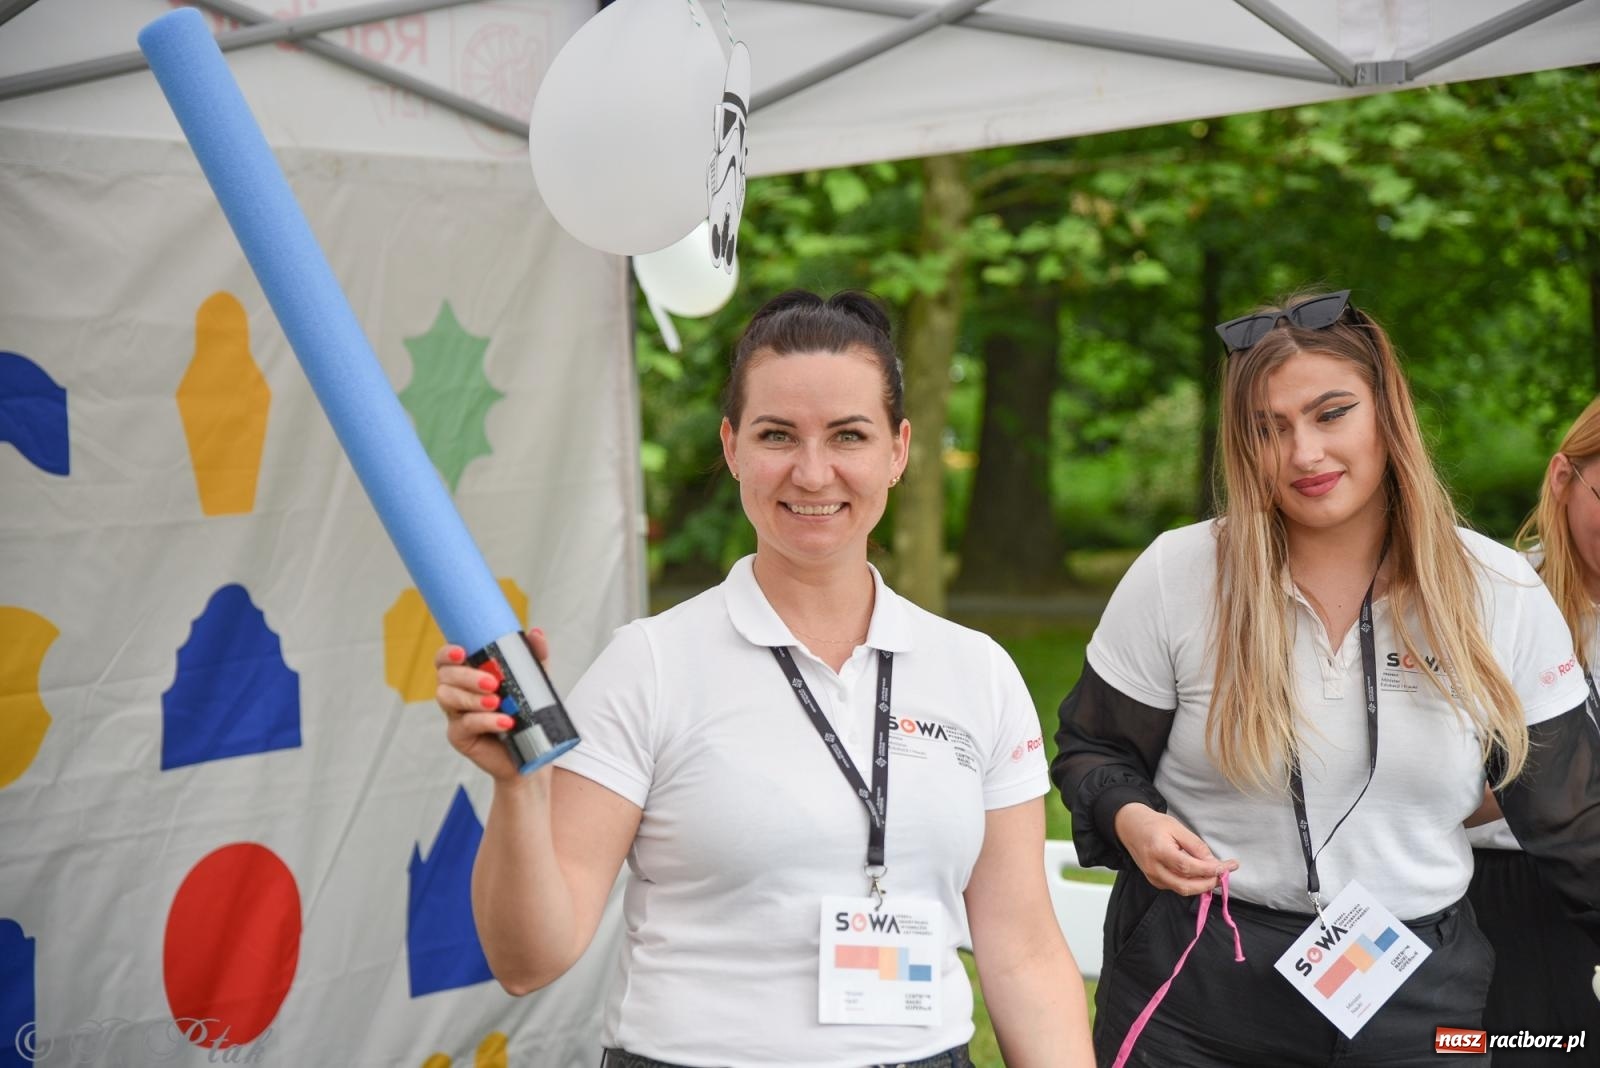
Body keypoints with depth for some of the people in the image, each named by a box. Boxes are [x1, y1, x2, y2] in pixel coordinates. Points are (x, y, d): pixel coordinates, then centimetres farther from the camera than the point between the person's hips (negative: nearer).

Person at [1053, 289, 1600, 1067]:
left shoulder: (1503, 594, -4)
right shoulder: (1175, 574, -9)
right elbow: (1093, 751, 2)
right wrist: (1131, 819, -18)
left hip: (1416, 998, 1)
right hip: (1192, 985, -1)